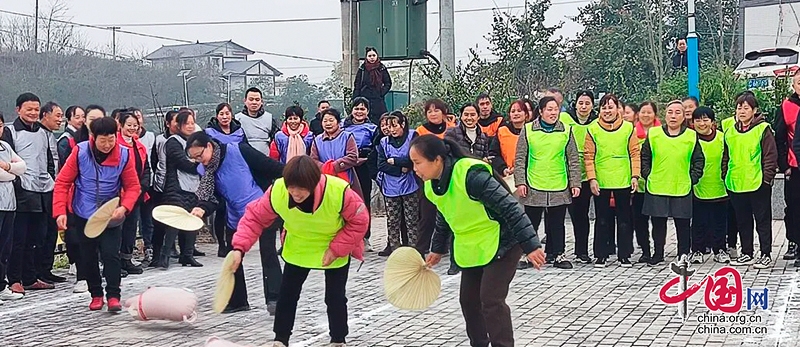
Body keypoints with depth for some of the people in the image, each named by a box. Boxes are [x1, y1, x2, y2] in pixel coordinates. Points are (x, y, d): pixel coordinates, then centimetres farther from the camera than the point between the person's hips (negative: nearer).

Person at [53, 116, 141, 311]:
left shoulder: (124, 155, -12)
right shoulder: (80, 152, -13)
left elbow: (132, 186, -5)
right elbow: (63, 182, -8)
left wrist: (124, 207, -23)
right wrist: (60, 211, -16)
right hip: (83, 214, 1)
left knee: (111, 254, -8)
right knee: (88, 256, 9)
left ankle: (113, 296, 0)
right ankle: (96, 294, 23)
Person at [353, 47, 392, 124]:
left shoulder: (382, 69, 6)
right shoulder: (362, 69, 6)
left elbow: (388, 83, 12)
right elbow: (356, 86, 6)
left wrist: (381, 93, -2)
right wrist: (355, 101, -1)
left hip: (378, 101, 0)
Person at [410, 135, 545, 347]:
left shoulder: (471, 175, -31)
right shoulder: (432, 185, -4)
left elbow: (510, 207, -29)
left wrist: (530, 244, -29)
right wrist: (438, 249, 25)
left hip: (501, 242, -8)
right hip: (471, 248, 8)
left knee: (491, 299, -14)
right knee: (468, 299, 9)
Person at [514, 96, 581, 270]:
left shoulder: (566, 131, 5)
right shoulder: (528, 130, 1)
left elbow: (573, 160, 8)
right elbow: (520, 159, 2)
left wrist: (575, 183, 3)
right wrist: (520, 182, -4)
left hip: (559, 187, 1)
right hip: (534, 187, -1)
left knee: (557, 223, 9)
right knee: (531, 222, 7)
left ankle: (558, 254, 18)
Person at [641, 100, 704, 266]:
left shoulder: (691, 136, 2)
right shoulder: (653, 134, 2)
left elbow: (699, 161, 8)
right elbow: (644, 157, 9)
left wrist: (692, 179, 0)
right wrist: (647, 175, 1)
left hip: (682, 189, -1)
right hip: (656, 188, 1)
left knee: (683, 223, 4)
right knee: (658, 222, 8)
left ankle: (683, 254, 16)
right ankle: (658, 254, 19)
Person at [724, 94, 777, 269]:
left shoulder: (763, 129, -6)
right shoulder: (730, 132, 11)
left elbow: (771, 155, -8)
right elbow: (726, 157, 17)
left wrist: (766, 178, -13)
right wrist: (725, 176, 10)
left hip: (758, 184, -5)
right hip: (736, 185, 6)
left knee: (763, 220, 3)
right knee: (742, 221, 13)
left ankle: (766, 255, 10)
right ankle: (747, 254, 23)